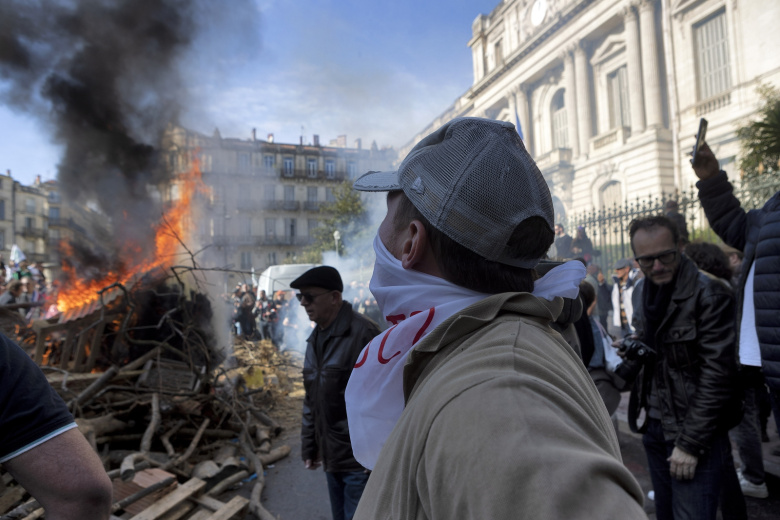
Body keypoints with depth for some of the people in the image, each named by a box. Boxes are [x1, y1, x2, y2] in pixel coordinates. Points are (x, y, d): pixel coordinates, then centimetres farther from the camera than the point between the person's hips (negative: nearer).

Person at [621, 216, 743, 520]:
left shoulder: (710, 295, -14)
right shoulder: (644, 292, 8)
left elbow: (717, 374, -18)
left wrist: (691, 443, -17)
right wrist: (636, 352, -5)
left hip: (695, 436, -7)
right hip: (655, 427, 7)